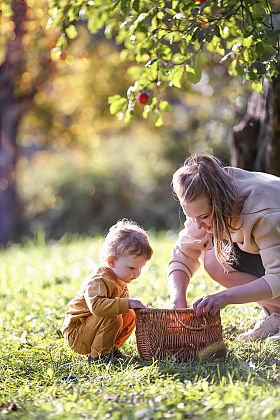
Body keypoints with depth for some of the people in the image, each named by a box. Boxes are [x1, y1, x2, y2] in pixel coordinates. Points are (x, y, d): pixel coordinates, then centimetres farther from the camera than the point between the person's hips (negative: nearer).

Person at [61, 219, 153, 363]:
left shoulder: (119, 280, 6)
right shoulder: (97, 281, -27)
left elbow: (119, 304, 22)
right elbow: (96, 306, -44)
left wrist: (137, 307, 3)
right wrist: (127, 304, -43)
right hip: (75, 334, -9)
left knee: (130, 316, 4)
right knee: (113, 319, -30)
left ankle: (111, 348, 13)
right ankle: (97, 355, -15)